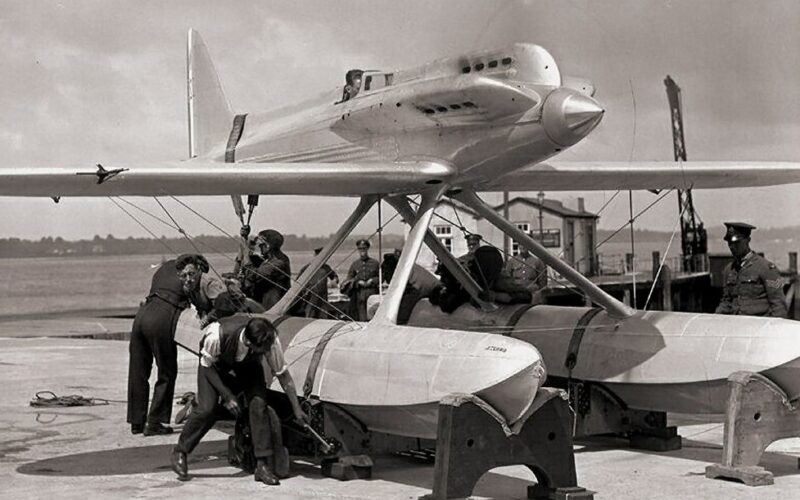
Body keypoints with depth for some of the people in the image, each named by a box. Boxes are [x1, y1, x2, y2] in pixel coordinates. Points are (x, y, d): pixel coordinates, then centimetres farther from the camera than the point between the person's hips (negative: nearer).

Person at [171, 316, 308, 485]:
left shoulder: (271, 341, -35)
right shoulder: (218, 335, -42)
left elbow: (283, 374, -19)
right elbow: (207, 367, -22)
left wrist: (296, 409, -16)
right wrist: (227, 396, -24)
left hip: (248, 366, 2)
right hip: (215, 365, -2)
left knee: (259, 404, -18)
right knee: (207, 408, -18)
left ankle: (262, 464, -10)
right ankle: (179, 454, 3)